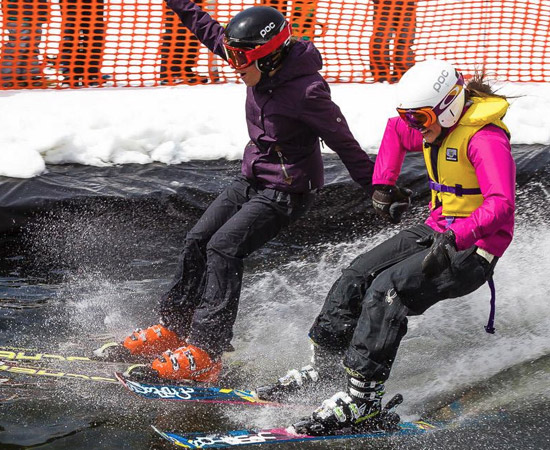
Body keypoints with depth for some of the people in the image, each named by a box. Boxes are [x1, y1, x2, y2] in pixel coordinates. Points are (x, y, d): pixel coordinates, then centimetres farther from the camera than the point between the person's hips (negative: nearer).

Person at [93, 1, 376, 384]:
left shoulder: (306, 91, -26)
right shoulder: (265, 66, -3)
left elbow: (345, 145, -18)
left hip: (287, 192, -8)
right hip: (252, 180, 8)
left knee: (224, 248, -20)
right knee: (198, 240, 3)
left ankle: (203, 356, -21)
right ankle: (172, 330, 16)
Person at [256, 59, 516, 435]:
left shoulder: (484, 138, -22)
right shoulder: (434, 126, 5)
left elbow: (501, 205, -34)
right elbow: (395, 131, 27)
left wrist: (454, 239, -43)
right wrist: (383, 186, 17)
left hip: (472, 248, -9)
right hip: (439, 232, 9)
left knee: (387, 289, -25)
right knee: (358, 274, 1)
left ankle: (364, 399, -26)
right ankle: (324, 365, 15)